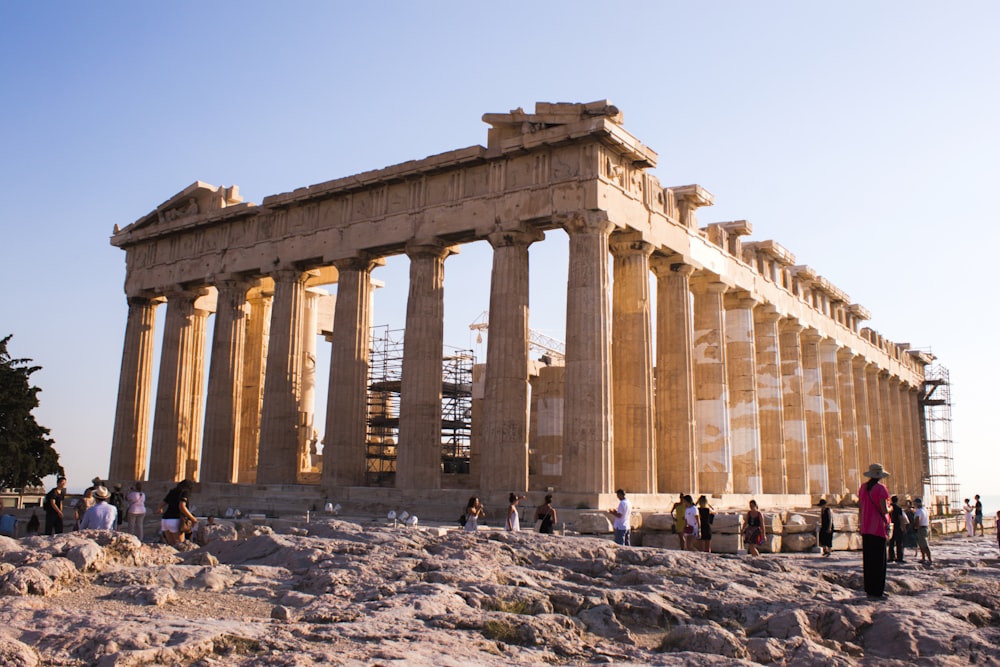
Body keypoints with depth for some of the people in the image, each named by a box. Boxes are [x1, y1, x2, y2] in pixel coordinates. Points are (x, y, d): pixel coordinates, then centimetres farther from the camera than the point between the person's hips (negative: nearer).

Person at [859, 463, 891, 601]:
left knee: (868, 559, 12)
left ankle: (869, 589, 18)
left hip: (866, 528, 7)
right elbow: (884, 510, -17)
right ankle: (876, 591, -1)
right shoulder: (880, 488, -13)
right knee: (878, 560, -2)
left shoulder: (863, 487, 9)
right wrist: (890, 508, 5)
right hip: (878, 527, -7)